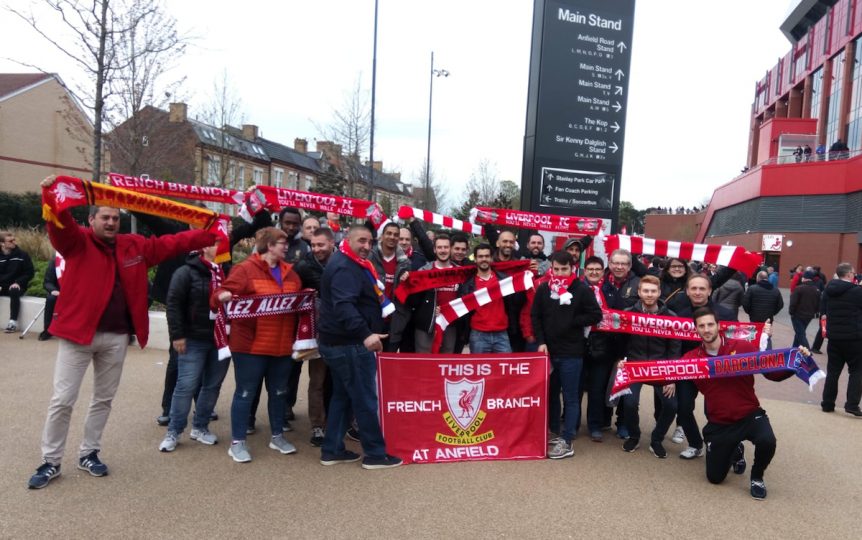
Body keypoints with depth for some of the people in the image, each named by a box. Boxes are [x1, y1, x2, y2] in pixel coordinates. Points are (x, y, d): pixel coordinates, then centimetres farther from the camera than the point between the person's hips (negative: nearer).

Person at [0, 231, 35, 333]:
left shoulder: (22, 255, -1)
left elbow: (29, 273, -1)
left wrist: (18, 283, -15)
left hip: (15, 286, -2)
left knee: (14, 291, -36)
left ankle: (13, 321, -32)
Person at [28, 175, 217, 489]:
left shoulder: (135, 246, 7)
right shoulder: (77, 241, -3)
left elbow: (173, 243, 9)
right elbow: (61, 224, -23)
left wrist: (212, 235, 4)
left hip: (117, 337, 4)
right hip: (78, 333, -4)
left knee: (104, 398, 15)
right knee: (62, 400, 2)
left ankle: (88, 454, 31)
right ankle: (51, 462, 19)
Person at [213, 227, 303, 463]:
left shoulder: (289, 273, 13)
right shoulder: (245, 269, -8)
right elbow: (220, 295, -14)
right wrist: (222, 296, -36)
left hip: (281, 345, 6)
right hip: (250, 345, -6)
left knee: (279, 391, 15)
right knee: (246, 392, 3)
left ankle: (277, 436, 31)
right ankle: (237, 442, 16)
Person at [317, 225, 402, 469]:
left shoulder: (351, 265, 16)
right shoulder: (344, 268, -19)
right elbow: (344, 306, -34)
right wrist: (365, 334, -44)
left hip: (342, 342, 11)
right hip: (350, 344, -11)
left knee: (343, 396, 16)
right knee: (365, 399, -2)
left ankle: (332, 450, 23)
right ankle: (375, 454, 8)